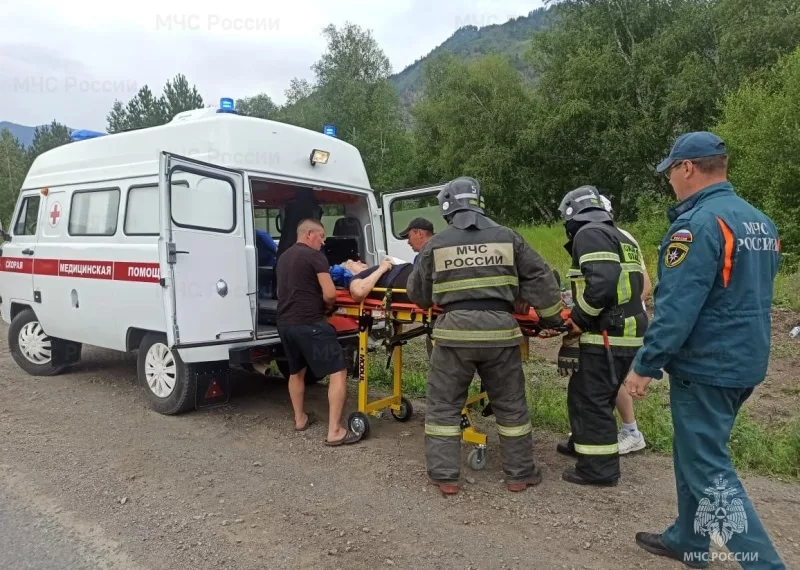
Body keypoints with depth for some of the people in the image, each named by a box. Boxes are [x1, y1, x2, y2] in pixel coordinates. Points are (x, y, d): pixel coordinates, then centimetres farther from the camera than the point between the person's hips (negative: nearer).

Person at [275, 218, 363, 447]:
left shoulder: (284, 257, 17)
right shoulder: (314, 256, -8)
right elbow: (330, 294, -15)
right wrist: (327, 306, 6)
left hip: (285, 323, 9)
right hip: (309, 324, -9)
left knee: (296, 371, 26)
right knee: (338, 373, -5)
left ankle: (300, 419, 36)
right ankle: (334, 431, -8)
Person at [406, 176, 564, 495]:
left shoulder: (436, 244, 5)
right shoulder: (508, 237, 7)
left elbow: (417, 293, 14)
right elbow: (541, 279, 9)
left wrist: (435, 301, 36)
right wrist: (552, 318, 19)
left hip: (455, 331, -1)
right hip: (499, 329, 2)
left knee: (444, 404, 12)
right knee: (511, 404, 15)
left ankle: (444, 476, 14)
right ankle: (519, 474, 25)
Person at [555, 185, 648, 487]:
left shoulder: (589, 234, -10)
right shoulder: (621, 237, 20)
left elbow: (602, 282, -24)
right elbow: (629, 284, 19)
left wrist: (579, 318, -12)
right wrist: (582, 315, 16)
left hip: (607, 336, -10)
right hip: (628, 333, 10)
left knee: (591, 399, 0)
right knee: (584, 392, 23)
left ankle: (600, 468, 9)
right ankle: (583, 443, 39)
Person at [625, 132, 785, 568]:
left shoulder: (698, 223, -20)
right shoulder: (760, 222, 10)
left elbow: (677, 307, -25)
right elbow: (751, 295, 16)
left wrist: (645, 365, -18)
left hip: (705, 367, -9)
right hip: (746, 363, 10)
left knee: (710, 470, 1)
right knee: (695, 453, 21)